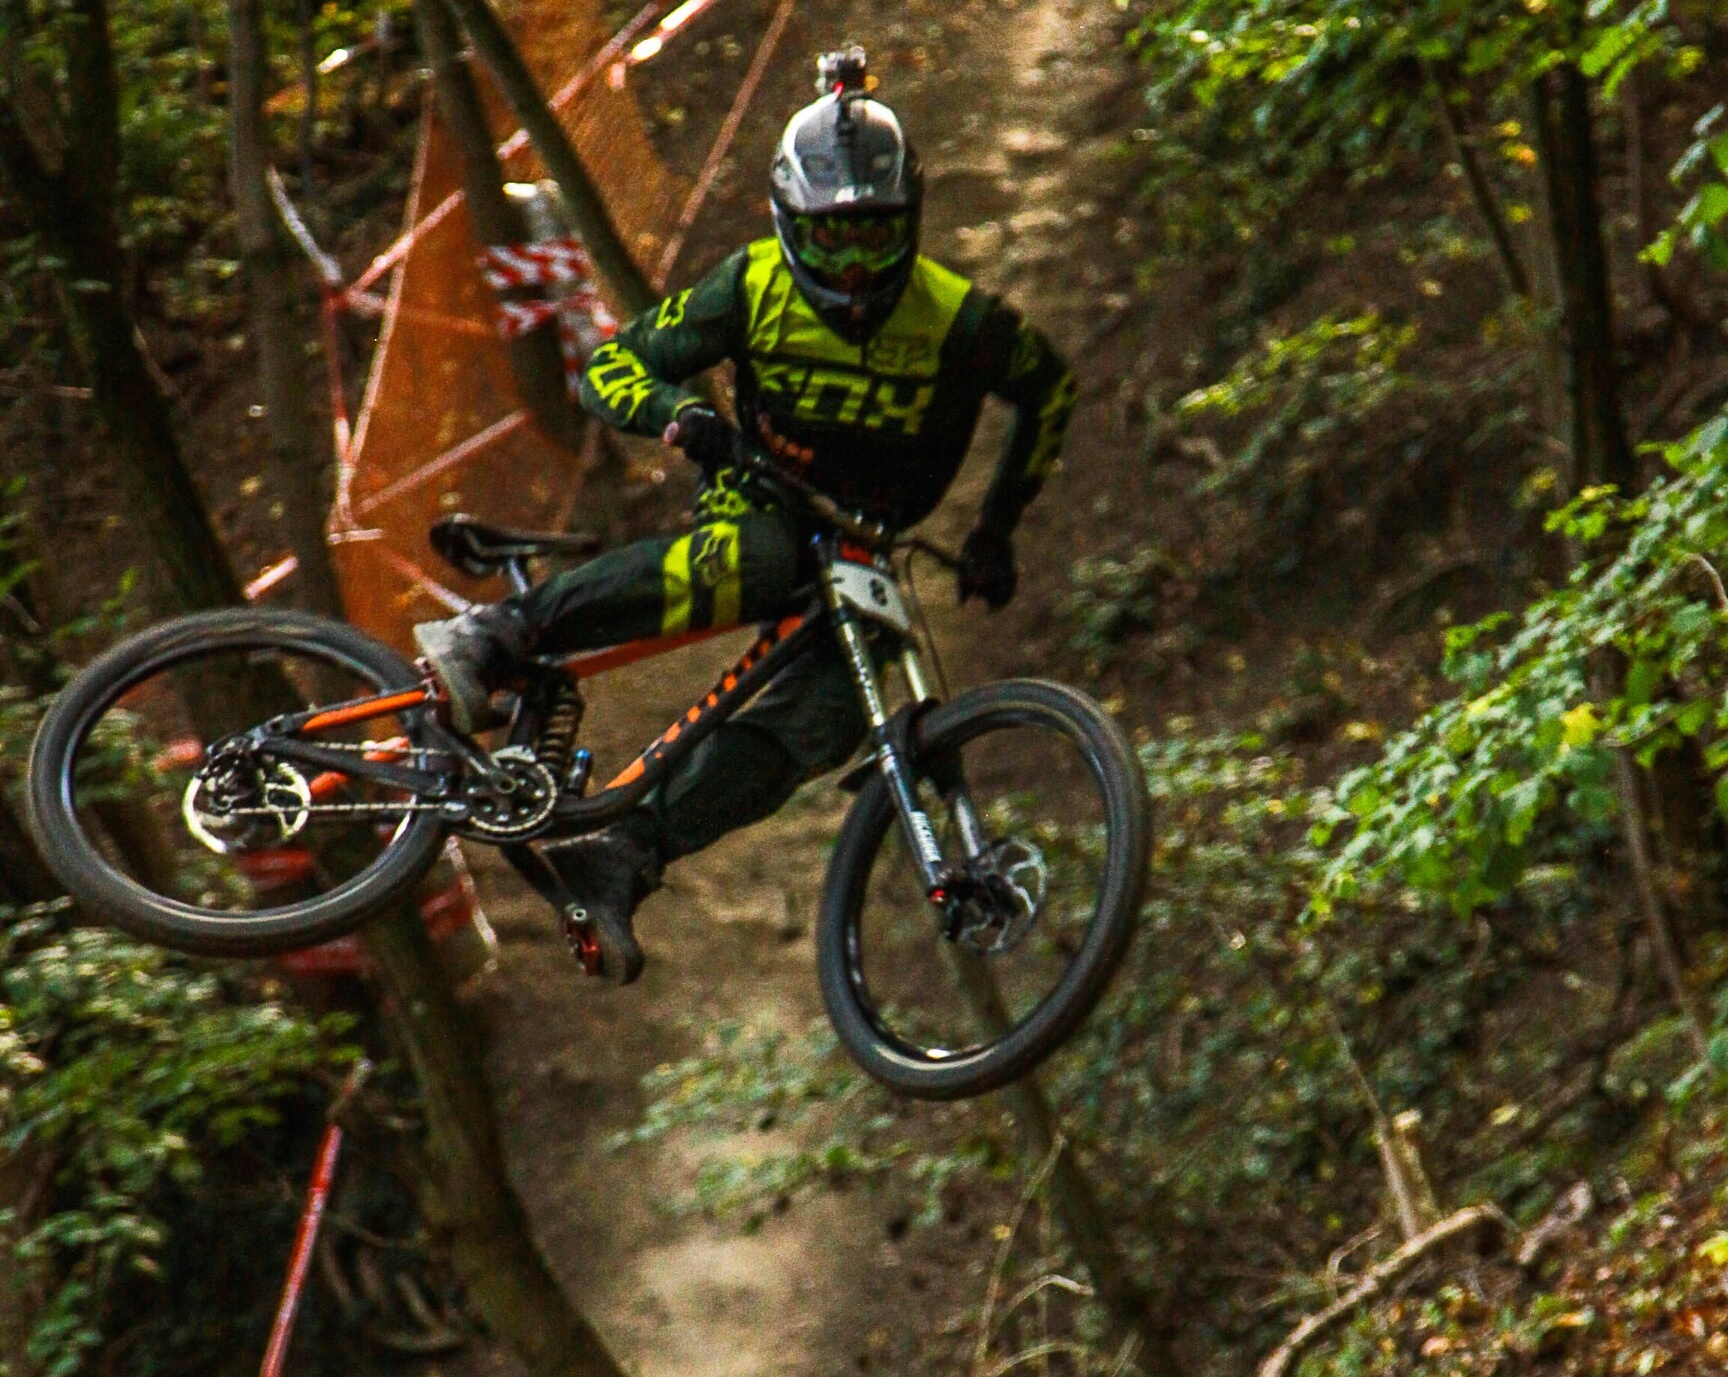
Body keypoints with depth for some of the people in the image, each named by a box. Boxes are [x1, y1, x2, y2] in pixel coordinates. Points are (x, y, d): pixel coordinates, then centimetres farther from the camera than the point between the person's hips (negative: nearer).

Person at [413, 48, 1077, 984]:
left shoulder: (953, 317, -13)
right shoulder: (755, 285, -11)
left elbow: (1049, 389, 6)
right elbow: (610, 370, -9)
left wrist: (996, 529, 3)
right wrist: (676, 414, -32)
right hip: (756, 507, -2)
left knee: (826, 714, -29)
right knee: (745, 564, -42)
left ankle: (620, 858, -39)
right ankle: (498, 637, -47)